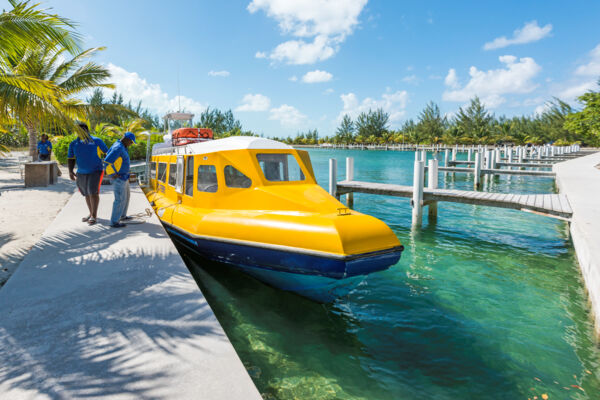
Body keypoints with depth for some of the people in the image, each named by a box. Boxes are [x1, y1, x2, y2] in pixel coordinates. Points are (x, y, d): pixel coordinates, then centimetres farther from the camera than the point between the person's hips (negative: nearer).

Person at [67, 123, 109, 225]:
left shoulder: (97, 141, -3)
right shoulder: (74, 144, 5)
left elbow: (107, 153, 1)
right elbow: (71, 159, 5)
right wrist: (70, 172, -6)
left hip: (95, 171, -4)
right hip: (81, 173, 4)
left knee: (93, 192, -14)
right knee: (87, 193, 11)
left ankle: (94, 216, -8)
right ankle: (91, 214, 24)